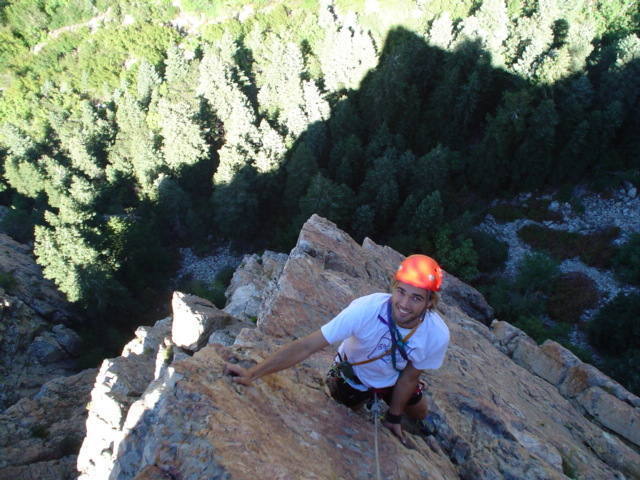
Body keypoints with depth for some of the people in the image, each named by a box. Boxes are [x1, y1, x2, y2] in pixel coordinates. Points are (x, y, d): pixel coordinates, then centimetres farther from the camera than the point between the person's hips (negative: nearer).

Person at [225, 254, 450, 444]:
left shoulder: (438, 334, -33)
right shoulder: (365, 309, -44)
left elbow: (409, 376, -14)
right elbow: (306, 346, -42)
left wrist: (394, 418, -1)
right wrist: (251, 374, -44)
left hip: (393, 379, 3)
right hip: (353, 374, -2)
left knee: (419, 413, 25)